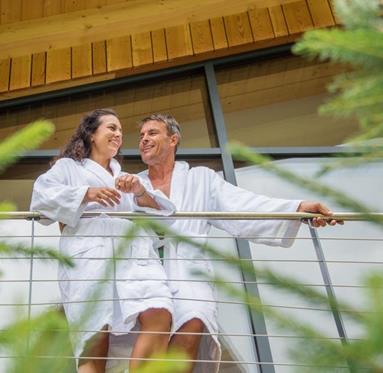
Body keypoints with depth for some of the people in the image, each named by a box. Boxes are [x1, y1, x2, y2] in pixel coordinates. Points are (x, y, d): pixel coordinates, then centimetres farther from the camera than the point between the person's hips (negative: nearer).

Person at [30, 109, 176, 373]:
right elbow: (42, 196, 6)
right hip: (89, 257, -3)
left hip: (135, 254, 3)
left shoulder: (127, 177, 39)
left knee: (160, 317, -27)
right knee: (93, 341, -18)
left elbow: (163, 213, 27)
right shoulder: (68, 166, 26)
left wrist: (141, 191, 6)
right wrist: (87, 194, -7)